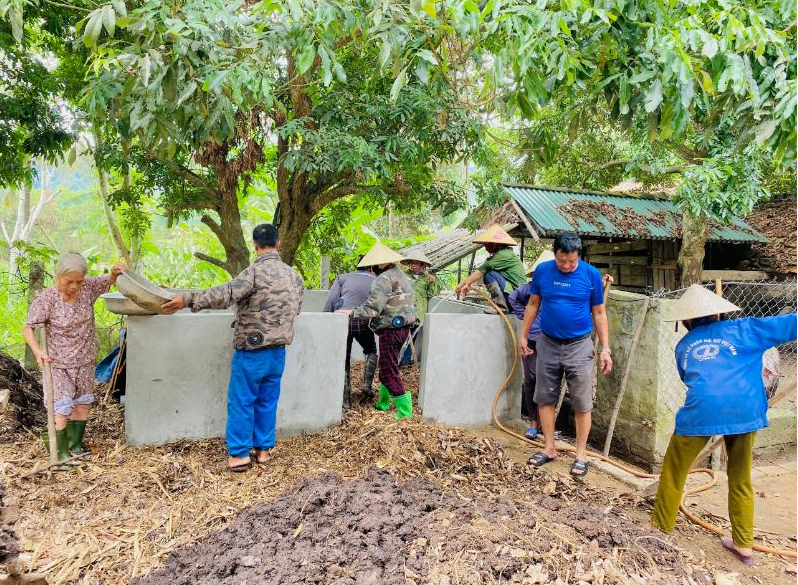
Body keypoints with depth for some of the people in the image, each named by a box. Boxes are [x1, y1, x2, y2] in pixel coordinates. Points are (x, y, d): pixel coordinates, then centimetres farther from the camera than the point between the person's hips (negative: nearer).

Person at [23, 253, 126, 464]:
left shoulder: (87, 287, -8)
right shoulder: (46, 299, -19)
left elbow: (109, 280, 8)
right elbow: (28, 328, -15)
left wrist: (115, 272, -17)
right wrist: (37, 351, -31)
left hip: (85, 361, 5)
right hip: (59, 364, -5)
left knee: (82, 405, 16)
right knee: (62, 410, -7)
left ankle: (75, 445, 32)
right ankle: (60, 453, 10)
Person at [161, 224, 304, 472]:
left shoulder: (256, 271, -17)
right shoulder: (293, 275, 5)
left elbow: (225, 295, -28)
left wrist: (187, 299, -27)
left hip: (252, 351, -6)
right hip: (278, 351, 6)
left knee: (241, 401, 5)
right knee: (267, 401, 15)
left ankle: (239, 453, 10)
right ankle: (263, 448, 23)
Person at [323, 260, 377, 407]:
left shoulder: (344, 277, 16)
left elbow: (331, 300, 4)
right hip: (363, 322, 0)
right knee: (371, 352, 28)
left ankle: (345, 399, 13)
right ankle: (366, 387, 18)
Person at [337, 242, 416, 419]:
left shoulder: (384, 279, -17)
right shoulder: (402, 276, 13)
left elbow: (372, 308, -23)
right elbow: (413, 303, 20)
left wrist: (351, 312, -19)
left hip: (391, 329, -10)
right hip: (404, 326, 10)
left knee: (389, 370, -3)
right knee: (388, 366, 20)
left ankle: (404, 410, -2)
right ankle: (383, 403, 32)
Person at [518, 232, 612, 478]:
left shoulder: (591, 274, -7)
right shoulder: (542, 270, -3)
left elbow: (599, 313, 0)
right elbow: (533, 305, 8)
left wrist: (605, 349, -4)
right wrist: (523, 336, 9)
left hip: (579, 347, -2)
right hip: (548, 344, 2)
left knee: (582, 404, 3)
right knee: (545, 399, 9)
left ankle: (581, 454, 17)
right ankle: (549, 448, 24)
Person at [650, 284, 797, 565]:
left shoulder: (683, 346, 22)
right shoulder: (741, 329, 16)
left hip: (701, 412, -1)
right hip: (743, 411, 1)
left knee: (674, 471, 18)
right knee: (741, 479, 21)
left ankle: (662, 527, 28)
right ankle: (744, 545, 29)